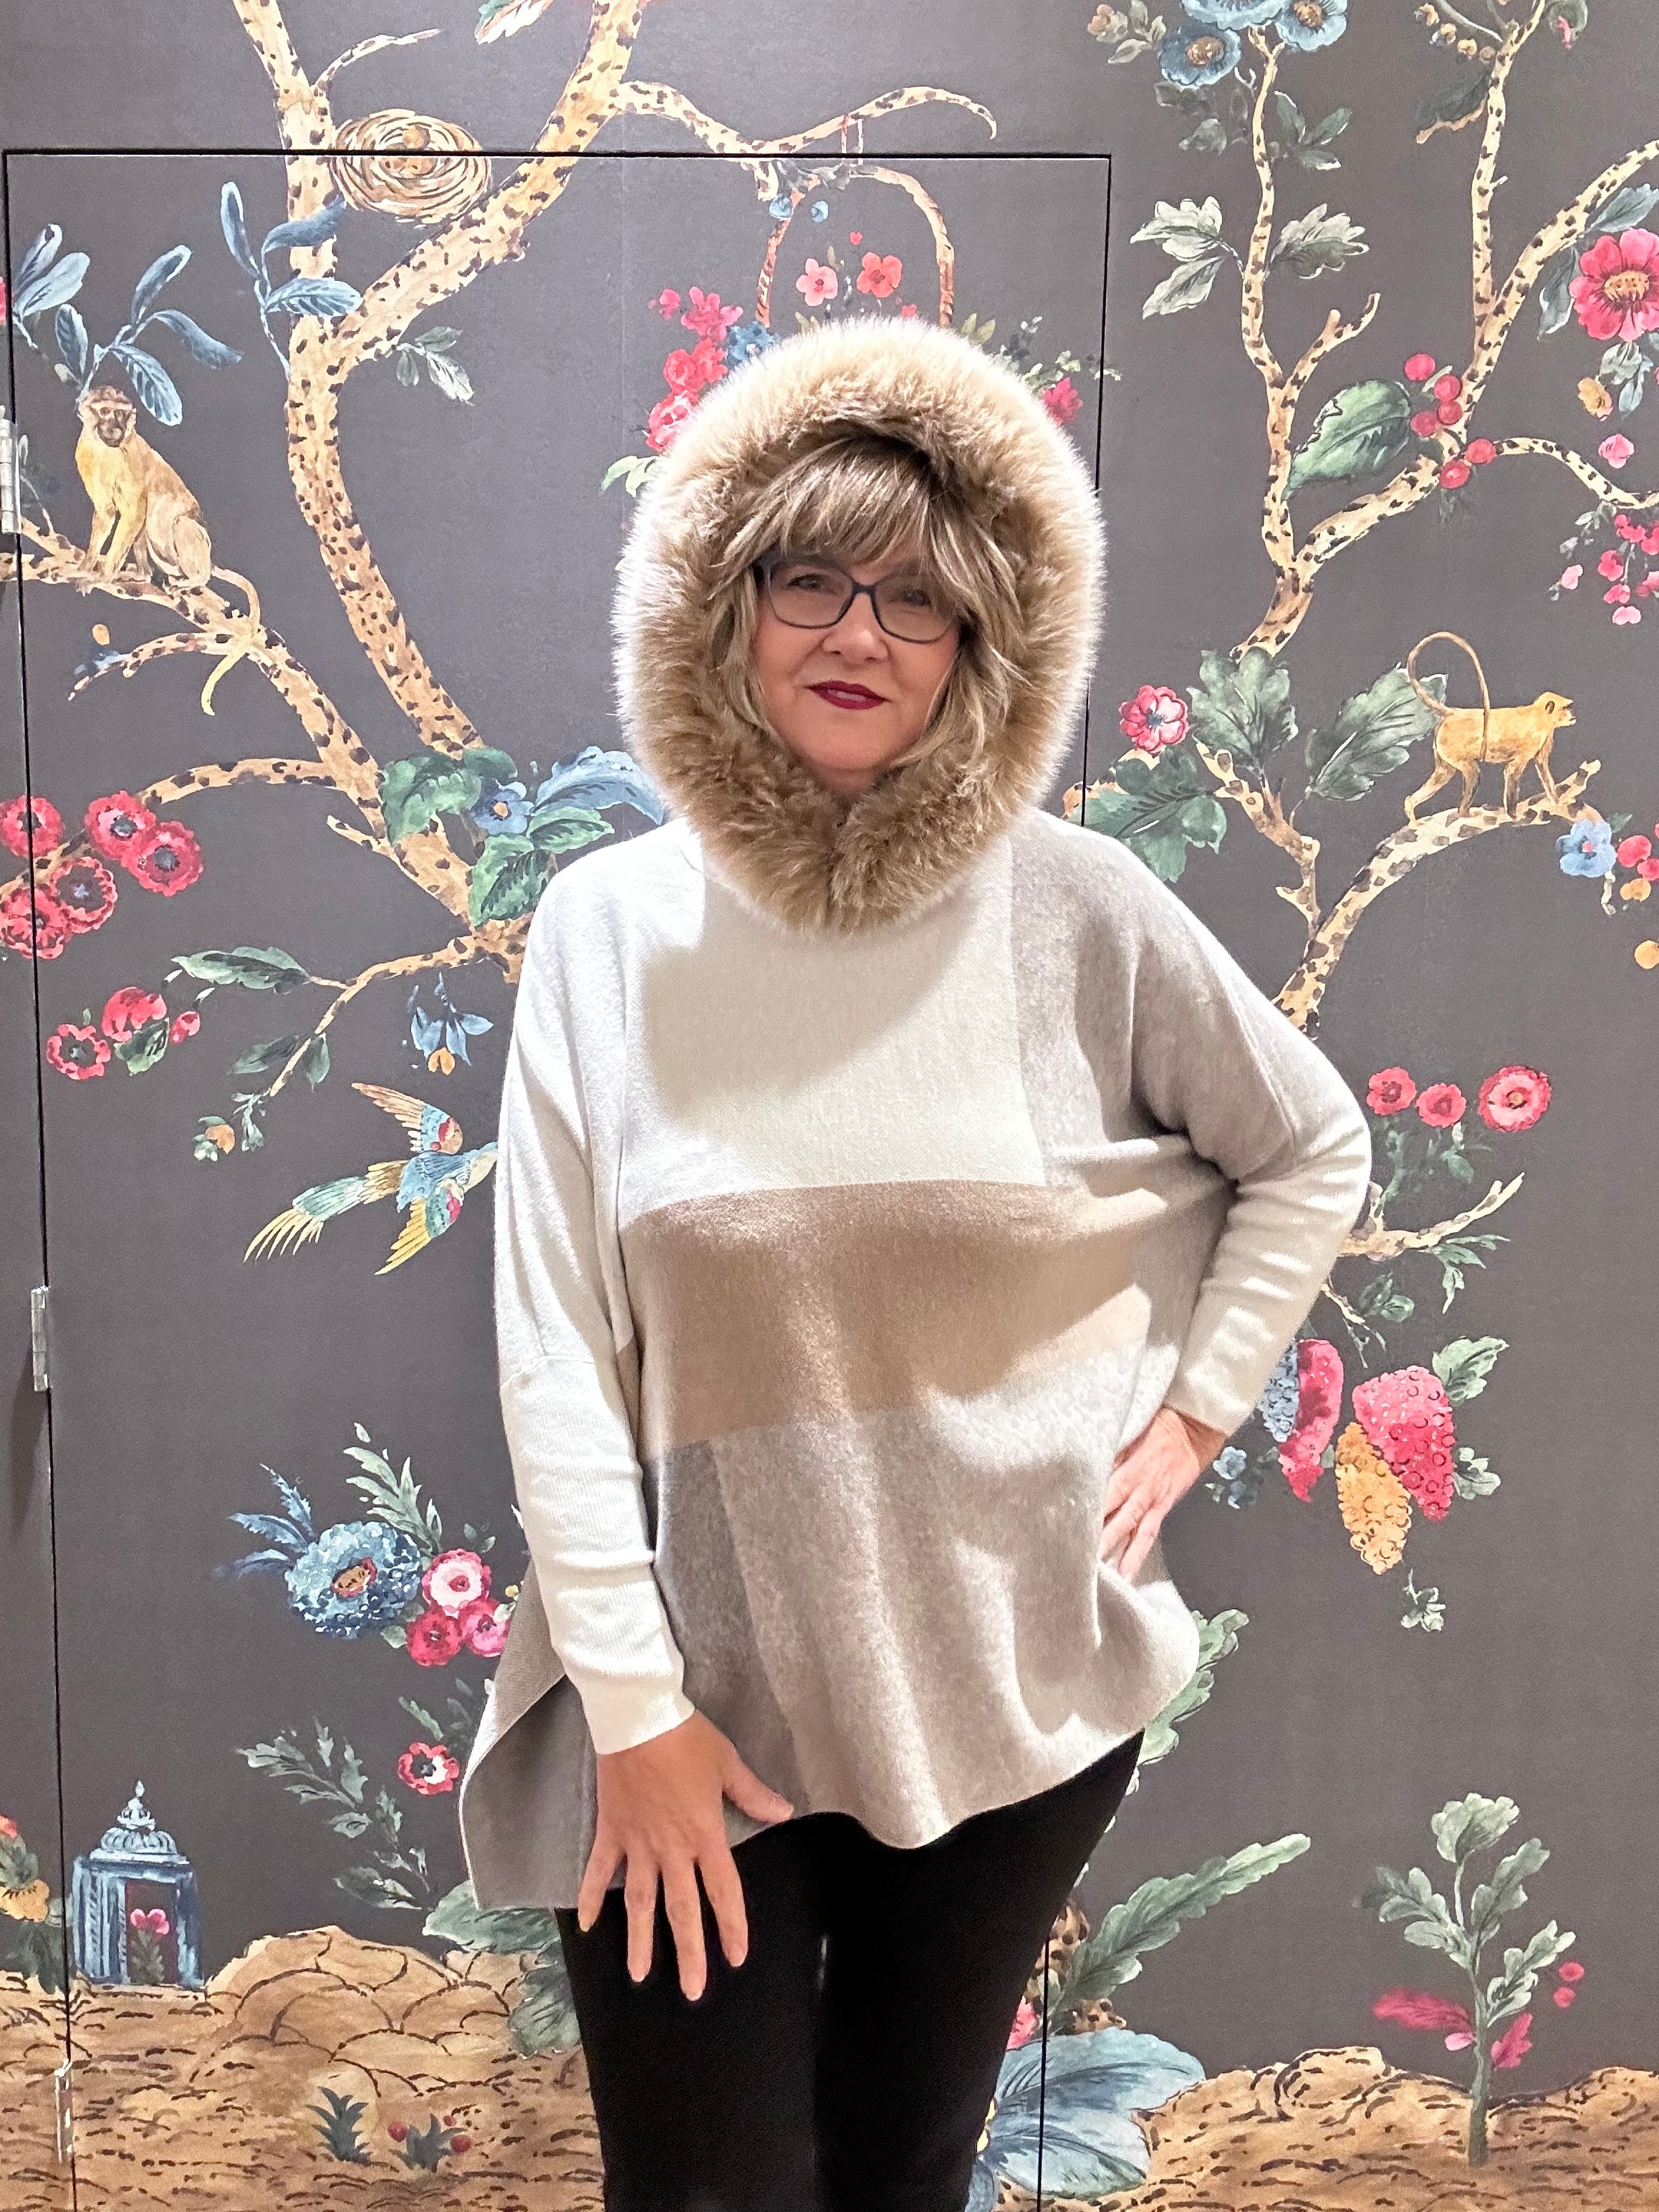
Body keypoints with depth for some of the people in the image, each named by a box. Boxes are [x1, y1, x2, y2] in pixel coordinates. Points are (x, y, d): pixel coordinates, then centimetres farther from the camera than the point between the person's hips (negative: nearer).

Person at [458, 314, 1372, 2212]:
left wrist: (1195, 1406, 2)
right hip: (702, 1697, 0)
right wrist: (630, 1704, -9)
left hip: (1018, 1685, 1)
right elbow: (552, 1348, -8)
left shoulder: (1077, 910, -6)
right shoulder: (609, 926, -7)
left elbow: (1311, 1151, 9)